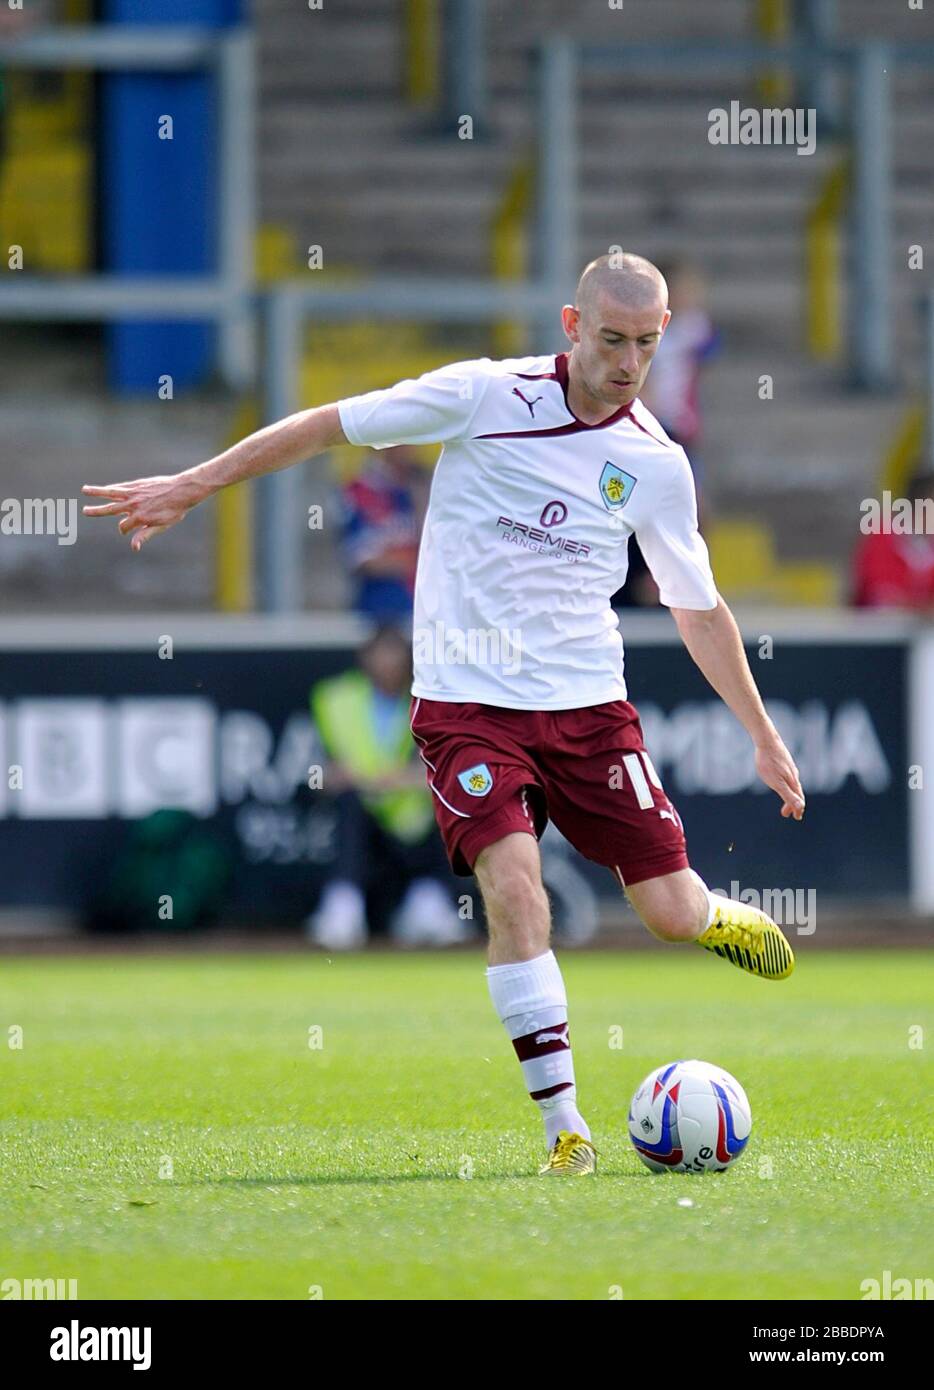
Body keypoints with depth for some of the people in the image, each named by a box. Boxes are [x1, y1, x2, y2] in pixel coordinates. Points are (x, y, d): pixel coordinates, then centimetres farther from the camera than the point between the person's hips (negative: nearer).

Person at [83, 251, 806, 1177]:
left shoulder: (656, 465, 1)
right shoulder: (484, 397, -8)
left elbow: (698, 608, 14)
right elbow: (330, 426, 1)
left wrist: (763, 735, 15)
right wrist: (190, 487, 1)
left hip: (588, 704, 3)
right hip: (467, 701, -2)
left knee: (669, 911, -1)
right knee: (512, 883, -22)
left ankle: (717, 919, 39)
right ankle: (563, 1124, -16)